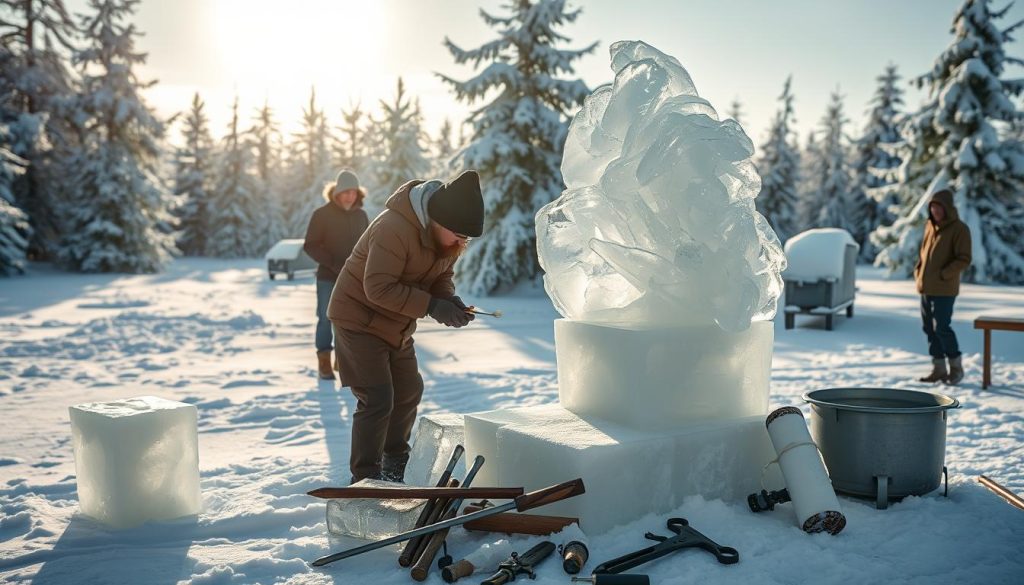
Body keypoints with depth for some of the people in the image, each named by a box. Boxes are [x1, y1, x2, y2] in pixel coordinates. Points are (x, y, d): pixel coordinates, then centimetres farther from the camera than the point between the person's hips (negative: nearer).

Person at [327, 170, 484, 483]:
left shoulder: (448, 236, -5)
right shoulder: (394, 228, -31)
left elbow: (442, 276, 6)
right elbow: (379, 288, -32)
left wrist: (450, 300, -16)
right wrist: (432, 306, -34)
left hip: (397, 325, 9)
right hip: (359, 318, -9)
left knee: (409, 391, 16)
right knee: (377, 400, -12)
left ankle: (395, 463, 35)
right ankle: (365, 478, 3)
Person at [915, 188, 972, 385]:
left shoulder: (959, 229, -8)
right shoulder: (930, 225, 13)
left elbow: (964, 259, -12)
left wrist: (942, 274, -17)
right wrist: (918, 271, 9)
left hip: (944, 290, -7)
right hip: (926, 288, 7)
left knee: (941, 328, -8)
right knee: (930, 329, 9)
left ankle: (956, 367, 9)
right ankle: (938, 368, 19)